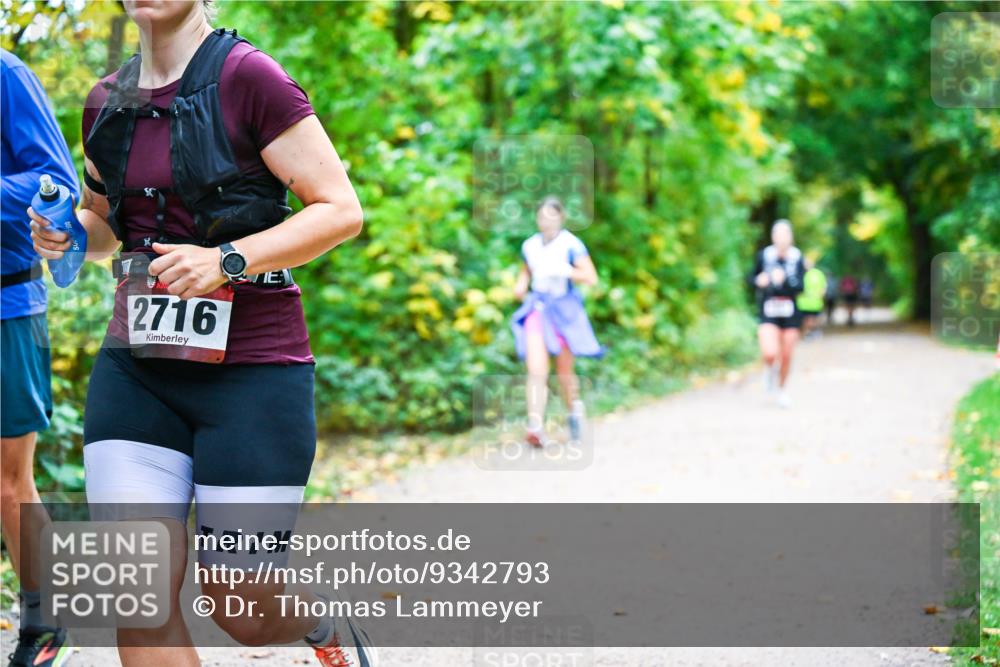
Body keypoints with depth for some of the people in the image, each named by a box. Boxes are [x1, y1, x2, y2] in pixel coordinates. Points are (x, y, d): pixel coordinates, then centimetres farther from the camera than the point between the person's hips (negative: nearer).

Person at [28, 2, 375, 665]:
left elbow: (341, 210, -11)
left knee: (240, 607, 3)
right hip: (136, 368, 5)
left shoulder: (248, 76, -9)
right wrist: (65, 232, 2)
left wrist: (226, 261, -23)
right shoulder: (107, 101, 9)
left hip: (252, 370, -5)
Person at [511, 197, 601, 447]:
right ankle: (535, 427, -23)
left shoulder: (571, 244, -9)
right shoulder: (530, 246, 6)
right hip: (537, 308, 2)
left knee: (564, 373, 10)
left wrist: (563, 270, -26)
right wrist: (520, 287, 4)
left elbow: (591, 278, -15)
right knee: (536, 371, -14)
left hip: (564, 311, -2)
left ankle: (575, 410, 40)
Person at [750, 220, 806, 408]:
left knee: (786, 357, 7)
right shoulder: (764, 256, -2)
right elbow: (752, 277, 13)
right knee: (770, 354, -18)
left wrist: (784, 280, -30)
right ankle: (770, 369, 20)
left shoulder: (797, 258, -5)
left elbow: (800, 286, -13)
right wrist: (758, 281, -10)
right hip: (768, 313, -1)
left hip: (791, 313, 1)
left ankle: (782, 390, 33)